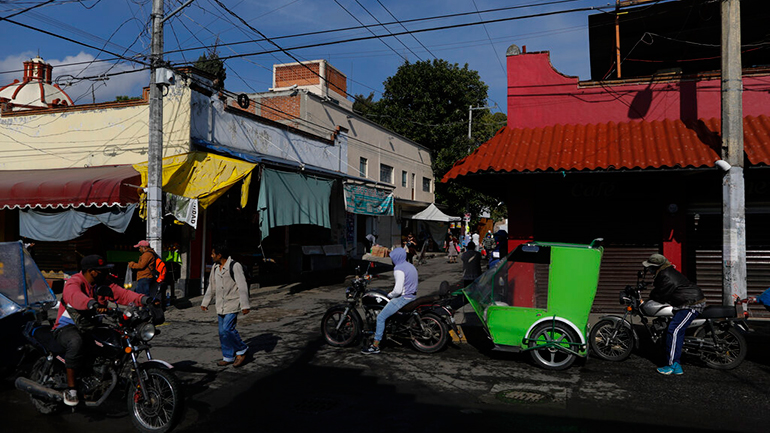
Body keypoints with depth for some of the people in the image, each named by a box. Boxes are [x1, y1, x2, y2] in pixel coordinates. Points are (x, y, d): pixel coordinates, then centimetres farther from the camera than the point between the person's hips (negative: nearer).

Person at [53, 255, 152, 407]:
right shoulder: (74, 282, -15)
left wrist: (145, 299, -25)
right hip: (67, 327, -7)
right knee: (76, 342, -38)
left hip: (91, 326, 7)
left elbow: (122, 294, -7)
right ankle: (70, 389, -26)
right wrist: (93, 304, -60)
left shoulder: (103, 284, 5)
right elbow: (75, 296, -39)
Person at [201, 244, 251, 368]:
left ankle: (242, 350, 5)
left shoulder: (235, 266, -13)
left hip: (232, 304, -8)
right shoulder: (215, 267, 10)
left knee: (227, 329, -16)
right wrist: (205, 302, 24)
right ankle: (228, 357, 20)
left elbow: (242, 286, -16)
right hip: (221, 305, 8)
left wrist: (245, 305, -20)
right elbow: (211, 286, 22)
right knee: (222, 332, 8)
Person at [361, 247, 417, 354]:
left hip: (403, 298, -10)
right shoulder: (411, 266, 12)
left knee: (381, 317, -6)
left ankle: (375, 346, -7)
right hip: (412, 296, 10)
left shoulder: (399, 269, -18)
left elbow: (397, 290, -25)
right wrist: (393, 291, 19)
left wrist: (390, 295, -5)